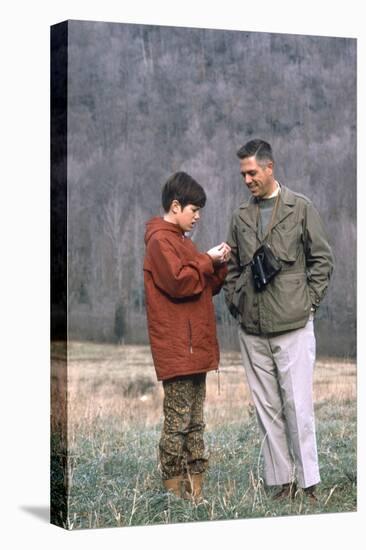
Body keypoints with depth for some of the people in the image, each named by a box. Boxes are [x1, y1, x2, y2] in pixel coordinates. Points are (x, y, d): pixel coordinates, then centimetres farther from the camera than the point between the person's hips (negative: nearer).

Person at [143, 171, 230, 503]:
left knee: (195, 422, 11)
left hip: (195, 346, 10)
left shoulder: (181, 240, 21)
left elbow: (207, 286, 24)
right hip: (177, 349, -10)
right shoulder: (160, 241, -9)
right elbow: (179, 282, -21)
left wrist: (219, 265, 6)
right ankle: (173, 491, -2)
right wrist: (208, 260, -9)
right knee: (178, 423, -7)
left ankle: (195, 487, 15)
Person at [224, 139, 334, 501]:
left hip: (292, 326, -4)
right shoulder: (241, 217, 11)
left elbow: (322, 259, 3)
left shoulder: (300, 209, 1)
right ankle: (282, 481, 13)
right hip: (252, 329, 4)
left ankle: (308, 484, 4)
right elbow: (232, 267, 19)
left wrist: (308, 302, -2)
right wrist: (235, 303, 7)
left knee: (297, 406, -5)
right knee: (266, 408, 6)